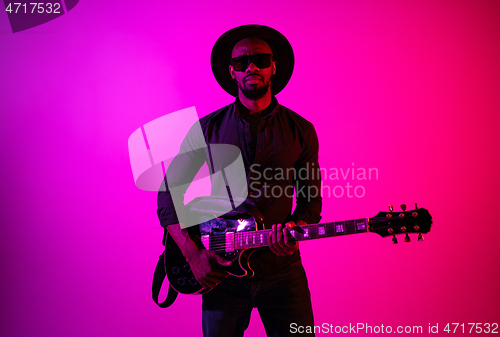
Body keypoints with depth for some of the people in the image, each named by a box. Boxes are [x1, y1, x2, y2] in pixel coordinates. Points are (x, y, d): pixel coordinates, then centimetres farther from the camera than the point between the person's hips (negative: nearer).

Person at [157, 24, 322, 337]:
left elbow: (311, 200, 8)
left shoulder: (300, 130, 4)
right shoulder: (208, 128, 2)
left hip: (281, 268, 0)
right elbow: (168, 194, 3)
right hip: (220, 270, 0)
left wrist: (294, 229, -14)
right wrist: (193, 253, -8)